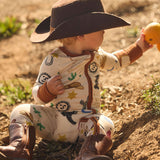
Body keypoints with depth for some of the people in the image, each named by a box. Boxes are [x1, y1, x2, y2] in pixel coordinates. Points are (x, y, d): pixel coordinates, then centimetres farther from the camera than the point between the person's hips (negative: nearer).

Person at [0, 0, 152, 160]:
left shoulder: (96, 54, 11)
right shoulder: (53, 61, -9)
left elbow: (115, 61, 34)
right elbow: (38, 96, -5)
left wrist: (139, 47, 38)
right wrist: (48, 89, -28)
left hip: (85, 120, 2)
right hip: (54, 119, -2)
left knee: (104, 125, -31)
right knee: (22, 112, -20)